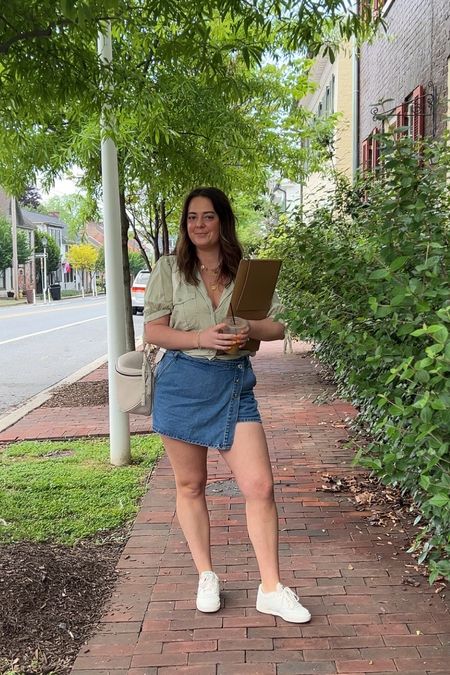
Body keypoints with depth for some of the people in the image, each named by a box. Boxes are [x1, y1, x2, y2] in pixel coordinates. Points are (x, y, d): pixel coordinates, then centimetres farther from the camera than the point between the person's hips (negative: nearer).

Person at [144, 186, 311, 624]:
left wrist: (249, 329, -15)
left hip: (234, 384, 1)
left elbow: (277, 328, 7)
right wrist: (201, 337, -19)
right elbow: (152, 330, -3)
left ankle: (271, 590, 10)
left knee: (260, 486, -4)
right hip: (182, 385, 0)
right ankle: (206, 577, 28)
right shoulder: (169, 269, 1)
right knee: (190, 485, 10)